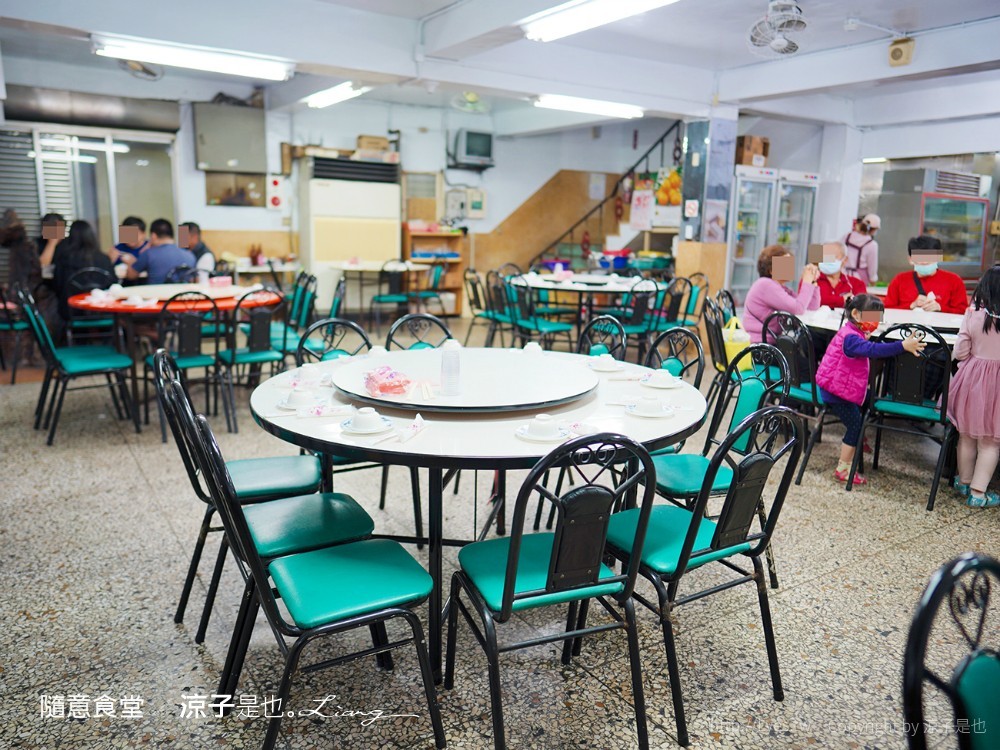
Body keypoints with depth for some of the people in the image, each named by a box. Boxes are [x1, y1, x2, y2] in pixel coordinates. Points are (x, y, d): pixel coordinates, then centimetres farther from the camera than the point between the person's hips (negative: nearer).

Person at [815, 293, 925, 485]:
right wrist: (902, 346, -50)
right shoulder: (851, 337, -26)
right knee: (855, 424, -9)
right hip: (837, 390, -11)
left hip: (844, 388, 11)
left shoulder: (853, 334, 12)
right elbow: (873, 349, -42)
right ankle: (843, 469, -4)